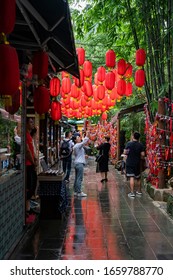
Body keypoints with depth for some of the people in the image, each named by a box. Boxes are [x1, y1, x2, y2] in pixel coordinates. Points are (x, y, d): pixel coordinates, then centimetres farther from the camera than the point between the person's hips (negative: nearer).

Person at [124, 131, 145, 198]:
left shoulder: (129, 143, -10)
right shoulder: (140, 145, -3)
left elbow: (125, 152, -10)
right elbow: (143, 154, -6)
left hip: (129, 163, -3)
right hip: (137, 163, 3)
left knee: (131, 177, -5)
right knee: (138, 178, 17)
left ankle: (132, 192, -11)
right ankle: (139, 191, 28)